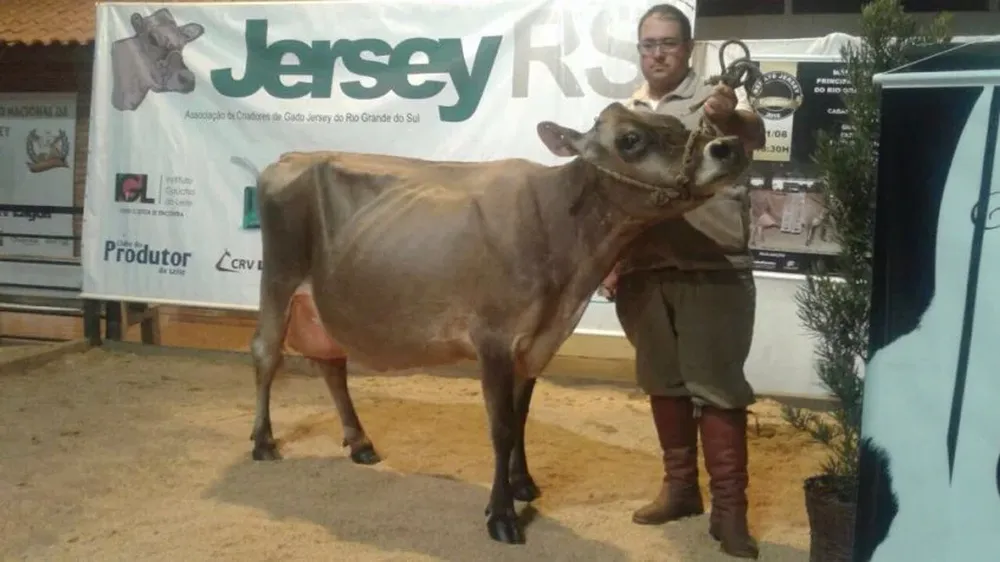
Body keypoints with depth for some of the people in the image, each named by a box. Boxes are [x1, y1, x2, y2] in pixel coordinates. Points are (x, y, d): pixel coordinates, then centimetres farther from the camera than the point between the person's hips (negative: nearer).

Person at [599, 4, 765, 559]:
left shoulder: (714, 98, -3)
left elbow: (754, 134, -24)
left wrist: (732, 119, -47)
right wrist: (609, 261, 13)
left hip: (712, 269, -5)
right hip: (643, 270, 5)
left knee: (717, 385, -2)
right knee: (663, 381, 13)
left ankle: (729, 509, 7)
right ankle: (680, 487, 28)